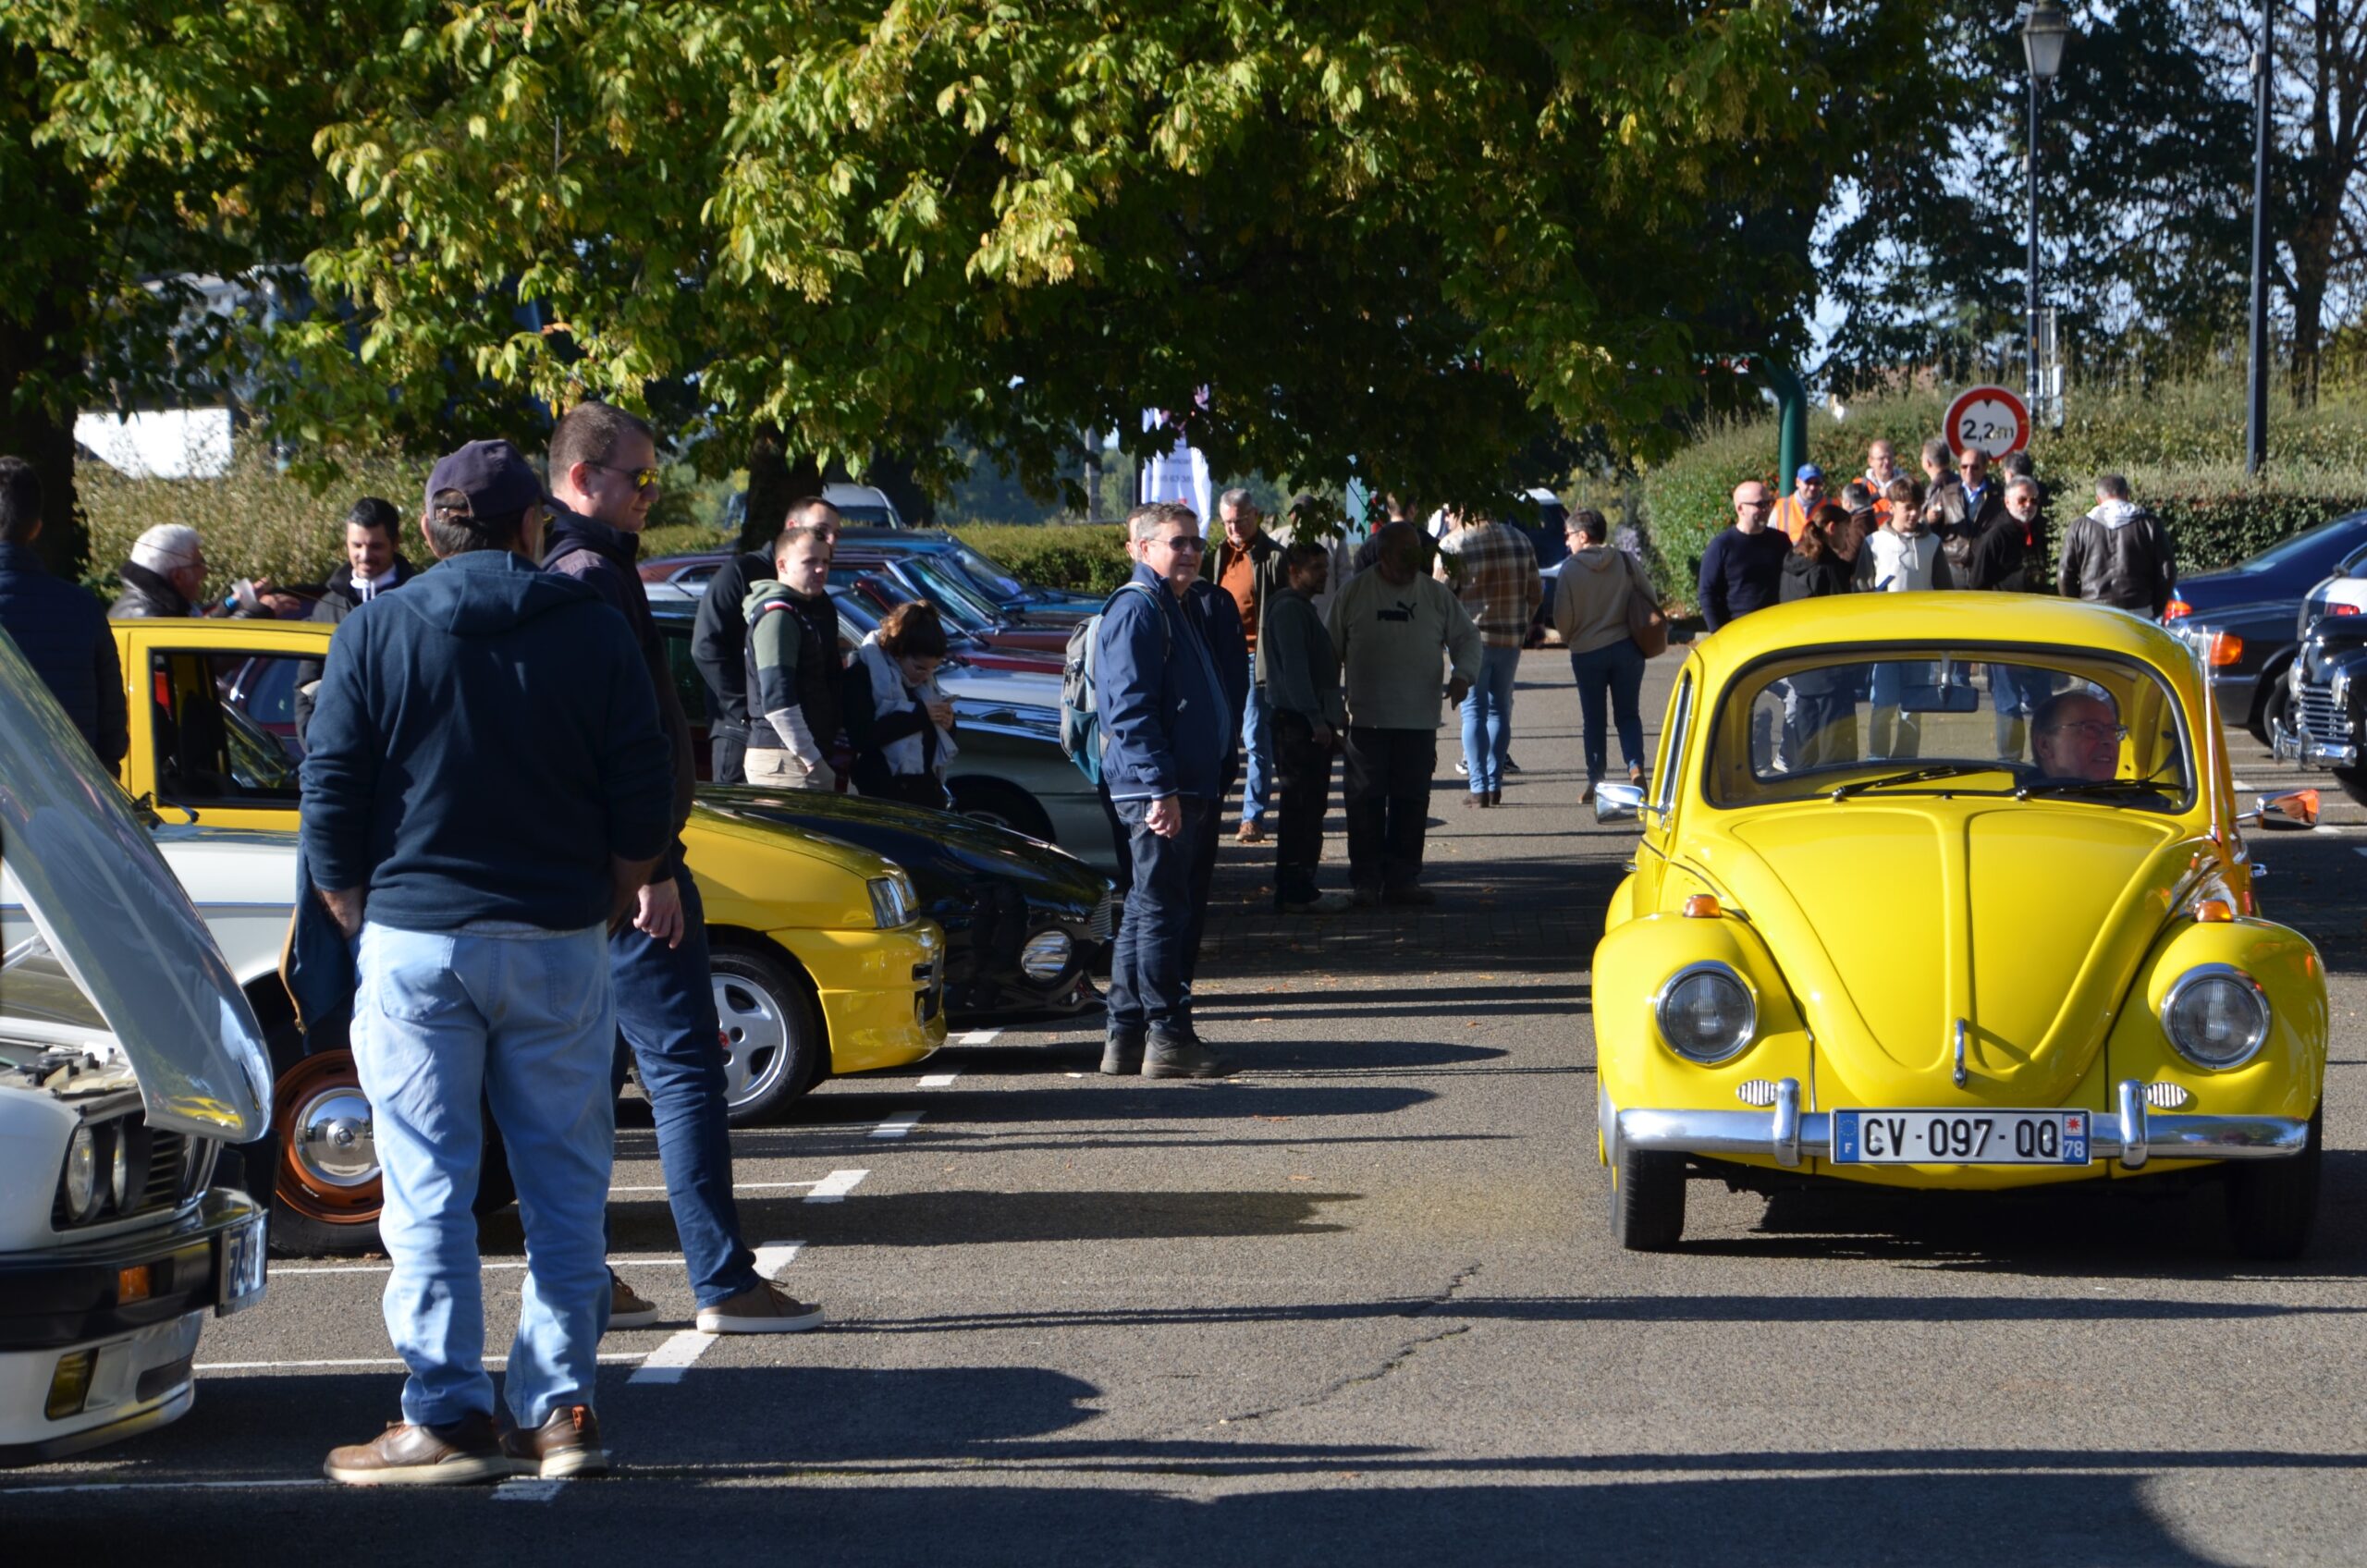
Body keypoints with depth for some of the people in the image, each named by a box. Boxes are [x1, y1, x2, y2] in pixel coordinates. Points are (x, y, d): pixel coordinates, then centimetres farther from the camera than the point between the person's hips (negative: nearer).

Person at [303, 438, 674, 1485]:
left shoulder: (375, 635, -1)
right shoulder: (592, 634, 3)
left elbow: (330, 809, -1)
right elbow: (641, 812, 2)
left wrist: (362, 925, 11)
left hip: (415, 941, -1)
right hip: (559, 947, 2)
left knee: (429, 1191, 2)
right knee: (565, 1190, 8)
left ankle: (446, 1417, 0)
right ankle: (560, 1409, 8)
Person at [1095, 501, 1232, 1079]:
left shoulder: (1172, 608, 20)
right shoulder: (1136, 610, -12)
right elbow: (1131, 709, -20)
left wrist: (1202, 788, 24)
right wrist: (1161, 789, -24)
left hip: (1182, 788, 11)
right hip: (1156, 791, -11)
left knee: (1147, 911, 12)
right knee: (1162, 909, -8)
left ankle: (1126, 1040, 16)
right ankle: (1167, 1038, -6)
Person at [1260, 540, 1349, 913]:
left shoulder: (1303, 608, 21)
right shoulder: (1288, 609, -12)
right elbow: (1294, 668, -20)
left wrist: (1331, 719, 22)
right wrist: (1316, 720, -23)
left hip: (1311, 722, 11)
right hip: (1297, 724, -11)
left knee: (1309, 808, 12)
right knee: (1301, 809, -10)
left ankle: (1298, 888, 17)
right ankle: (1296, 892, -9)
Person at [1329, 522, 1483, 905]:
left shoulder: (1436, 594, 8)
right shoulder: (1355, 593, 3)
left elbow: (1466, 636, 15)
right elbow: (1332, 648, 7)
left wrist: (1463, 673, -5)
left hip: (1420, 719, 2)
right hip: (1368, 717, -2)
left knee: (1412, 801, 4)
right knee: (1366, 801, -2)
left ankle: (1402, 879, 12)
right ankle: (1365, 881, 4)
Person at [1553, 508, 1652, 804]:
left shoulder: (1570, 569, -9)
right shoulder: (1625, 561, -2)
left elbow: (1562, 618, -7)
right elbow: (1651, 597, 2)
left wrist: (1570, 637, 14)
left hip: (1587, 653, -2)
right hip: (1627, 648, 2)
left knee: (1594, 719, 8)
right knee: (1627, 714, 10)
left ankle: (1595, 781, 7)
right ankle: (1635, 766, -12)